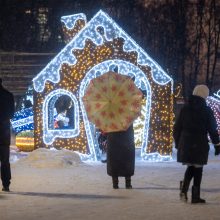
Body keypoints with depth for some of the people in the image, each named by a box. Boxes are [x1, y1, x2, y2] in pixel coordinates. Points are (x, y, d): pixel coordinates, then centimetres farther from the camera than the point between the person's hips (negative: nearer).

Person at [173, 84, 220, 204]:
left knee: (190, 167, 18)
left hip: (185, 143, 4)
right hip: (200, 144, -3)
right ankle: (195, 196, 5)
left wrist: (177, 142, 19)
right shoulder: (207, 111, -6)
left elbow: (177, 127, 9)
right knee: (198, 169, 5)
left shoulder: (185, 109, 4)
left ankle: (184, 189, -4)